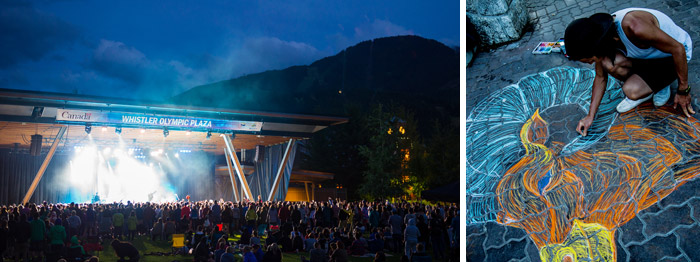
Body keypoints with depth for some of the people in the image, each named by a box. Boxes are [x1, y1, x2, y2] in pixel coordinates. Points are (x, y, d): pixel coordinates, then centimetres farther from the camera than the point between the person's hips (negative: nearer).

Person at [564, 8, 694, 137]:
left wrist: (683, 91, -17)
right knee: (608, 64, -24)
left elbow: (678, 48, -27)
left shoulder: (634, 27, -38)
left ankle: (661, 85, 4)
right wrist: (590, 116, -1)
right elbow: (600, 78, 0)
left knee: (631, 91, -27)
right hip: (649, 54, 6)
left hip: (671, 57, -6)